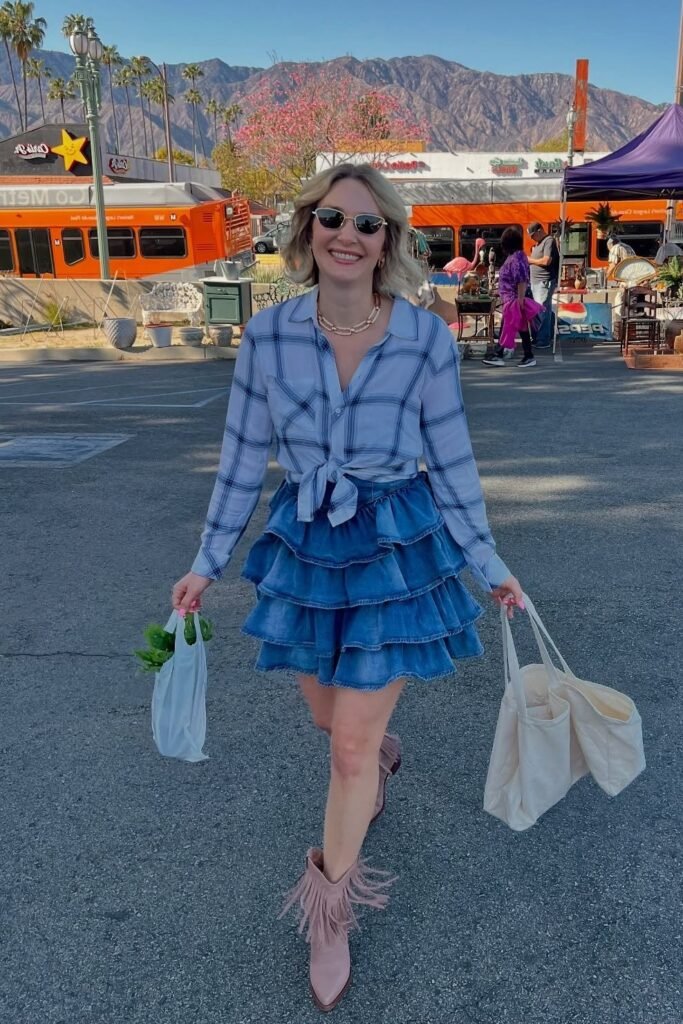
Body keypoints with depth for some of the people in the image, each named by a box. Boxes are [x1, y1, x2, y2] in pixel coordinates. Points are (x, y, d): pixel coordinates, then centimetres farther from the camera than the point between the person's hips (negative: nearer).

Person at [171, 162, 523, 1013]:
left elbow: (452, 464, -4)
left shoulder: (425, 337, -12)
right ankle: (385, 752, 60)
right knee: (331, 716, 21)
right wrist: (207, 564, 5)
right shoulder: (268, 335, -7)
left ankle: (331, 915, 27)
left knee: (351, 746, 2)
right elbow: (243, 458, 0)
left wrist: (489, 567, 2)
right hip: (305, 546, 3)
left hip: (399, 548, -3)